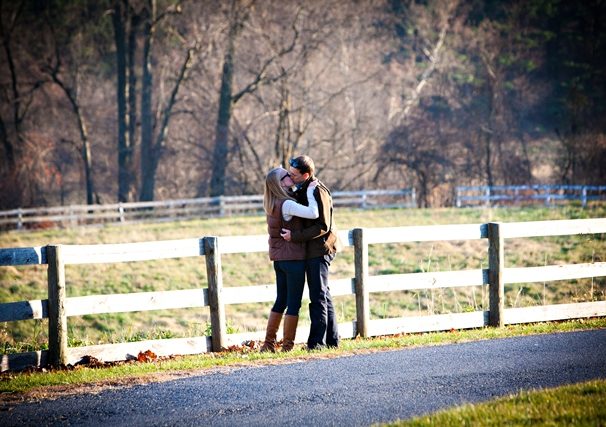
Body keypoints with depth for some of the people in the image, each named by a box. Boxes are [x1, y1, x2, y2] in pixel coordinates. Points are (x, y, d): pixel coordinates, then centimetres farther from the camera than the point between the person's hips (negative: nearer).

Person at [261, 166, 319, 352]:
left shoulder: (272, 203, 8)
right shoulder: (286, 204, -19)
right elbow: (313, 213, -30)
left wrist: (306, 189, 11)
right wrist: (310, 191, -17)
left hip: (279, 258, 9)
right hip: (293, 258, -9)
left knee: (281, 301, 15)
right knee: (294, 304, 0)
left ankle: (268, 344, 17)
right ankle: (287, 346, 2)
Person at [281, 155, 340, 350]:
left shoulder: (318, 192, -17)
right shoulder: (302, 191, 13)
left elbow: (322, 226, -21)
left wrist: (295, 236, -22)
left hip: (319, 250, -10)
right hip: (312, 251, 10)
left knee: (318, 297, -8)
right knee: (323, 296, 13)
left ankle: (317, 342, -7)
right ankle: (332, 339, 18)